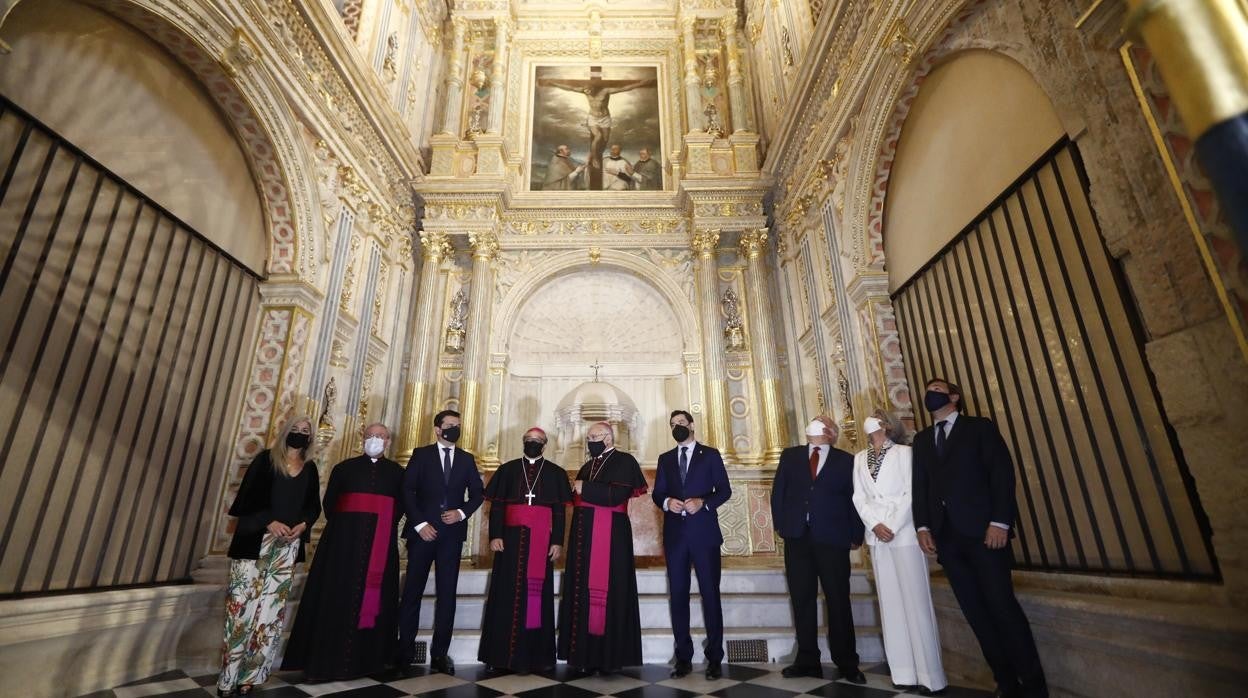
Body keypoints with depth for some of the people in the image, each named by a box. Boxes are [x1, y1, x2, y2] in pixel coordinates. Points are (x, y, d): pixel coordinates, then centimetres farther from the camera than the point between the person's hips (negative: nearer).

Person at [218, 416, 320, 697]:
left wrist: (303, 525, -7)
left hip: (288, 547, 3)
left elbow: (314, 505, 12)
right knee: (241, 606, -2)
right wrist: (269, 521, -15)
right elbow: (247, 496, -4)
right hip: (255, 541, -3)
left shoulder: (310, 469, 11)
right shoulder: (266, 459, 2)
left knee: (271, 609, 2)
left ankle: (250, 675, 13)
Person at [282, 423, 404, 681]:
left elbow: (401, 505, 12)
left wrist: (386, 527, 2)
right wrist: (341, 526, 2)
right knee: (337, 597, 1)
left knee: (375, 598, 4)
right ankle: (328, 660, 12)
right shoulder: (344, 468, 8)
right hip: (345, 541, 0)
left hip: (382, 545, 1)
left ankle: (366, 659, 17)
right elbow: (329, 503, 10)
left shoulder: (397, 472, 8)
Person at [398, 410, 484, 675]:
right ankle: (405, 650, 18)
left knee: (447, 593, 3)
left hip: (452, 532, 2)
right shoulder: (421, 454, 3)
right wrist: (419, 523, -10)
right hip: (422, 529, -2)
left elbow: (477, 492, 10)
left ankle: (440, 653, 12)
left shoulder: (467, 459, 10)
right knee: (413, 590, 4)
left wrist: (462, 513, -7)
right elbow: (407, 491, -3)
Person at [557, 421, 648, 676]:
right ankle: (584, 654, 16)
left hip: (610, 538, -7)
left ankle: (609, 656, 10)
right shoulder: (586, 467, 19)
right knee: (583, 592, 7)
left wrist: (585, 488, -12)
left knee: (608, 593, -2)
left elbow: (616, 495, -18)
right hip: (584, 537, 7)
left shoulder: (624, 462, -5)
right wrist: (575, 491, 5)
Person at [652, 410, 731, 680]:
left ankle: (714, 658, 12)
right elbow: (657, 494, 9)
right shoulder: (665, 459, 13)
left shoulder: (710, 454, 5)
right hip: (675, 534, 3)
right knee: (678, 595, 7)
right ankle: (683, 657, 17)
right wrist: (667, 502, -13)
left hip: (704, 533, -3)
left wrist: (703, 502, -17)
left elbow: (724, 489, -1)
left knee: (710, 593, 1)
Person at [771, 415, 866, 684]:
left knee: (838, 601, 6)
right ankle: (807, 660, 20)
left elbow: (854, 499, 3)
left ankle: (847, 663, 21)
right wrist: (780, 525, 2)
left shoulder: (845, 460, 5)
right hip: (797, 537, 2)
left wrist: (856, 536, -2)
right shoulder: (790, 455, 9)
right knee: (801, 600, 8)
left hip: (832, 538, -2)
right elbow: (778, 492, 8)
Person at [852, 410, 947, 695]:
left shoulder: (904, 452, -2)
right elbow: (859, 496, 7)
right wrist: (875, 525, -6)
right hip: (877, 536, 4)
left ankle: (930, 675, 8)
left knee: (916, 601, -2)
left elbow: (911, 493, -8)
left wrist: (893, 527, -12)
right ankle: (904, 672, 16)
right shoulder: (859, 458, 11)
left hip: (905, 534, -4)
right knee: (891, 602, 7)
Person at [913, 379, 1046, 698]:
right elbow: (919, 486, 11)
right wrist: (923, 526, 0)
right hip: (946, 535, 4)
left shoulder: (980, 427, 5)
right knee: (976, 612, 6)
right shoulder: (921, 439, 17)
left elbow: (1002, 473, -5)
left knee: (1002, 606, -4)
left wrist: (999, 522, -14)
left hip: (983, 530, -4)